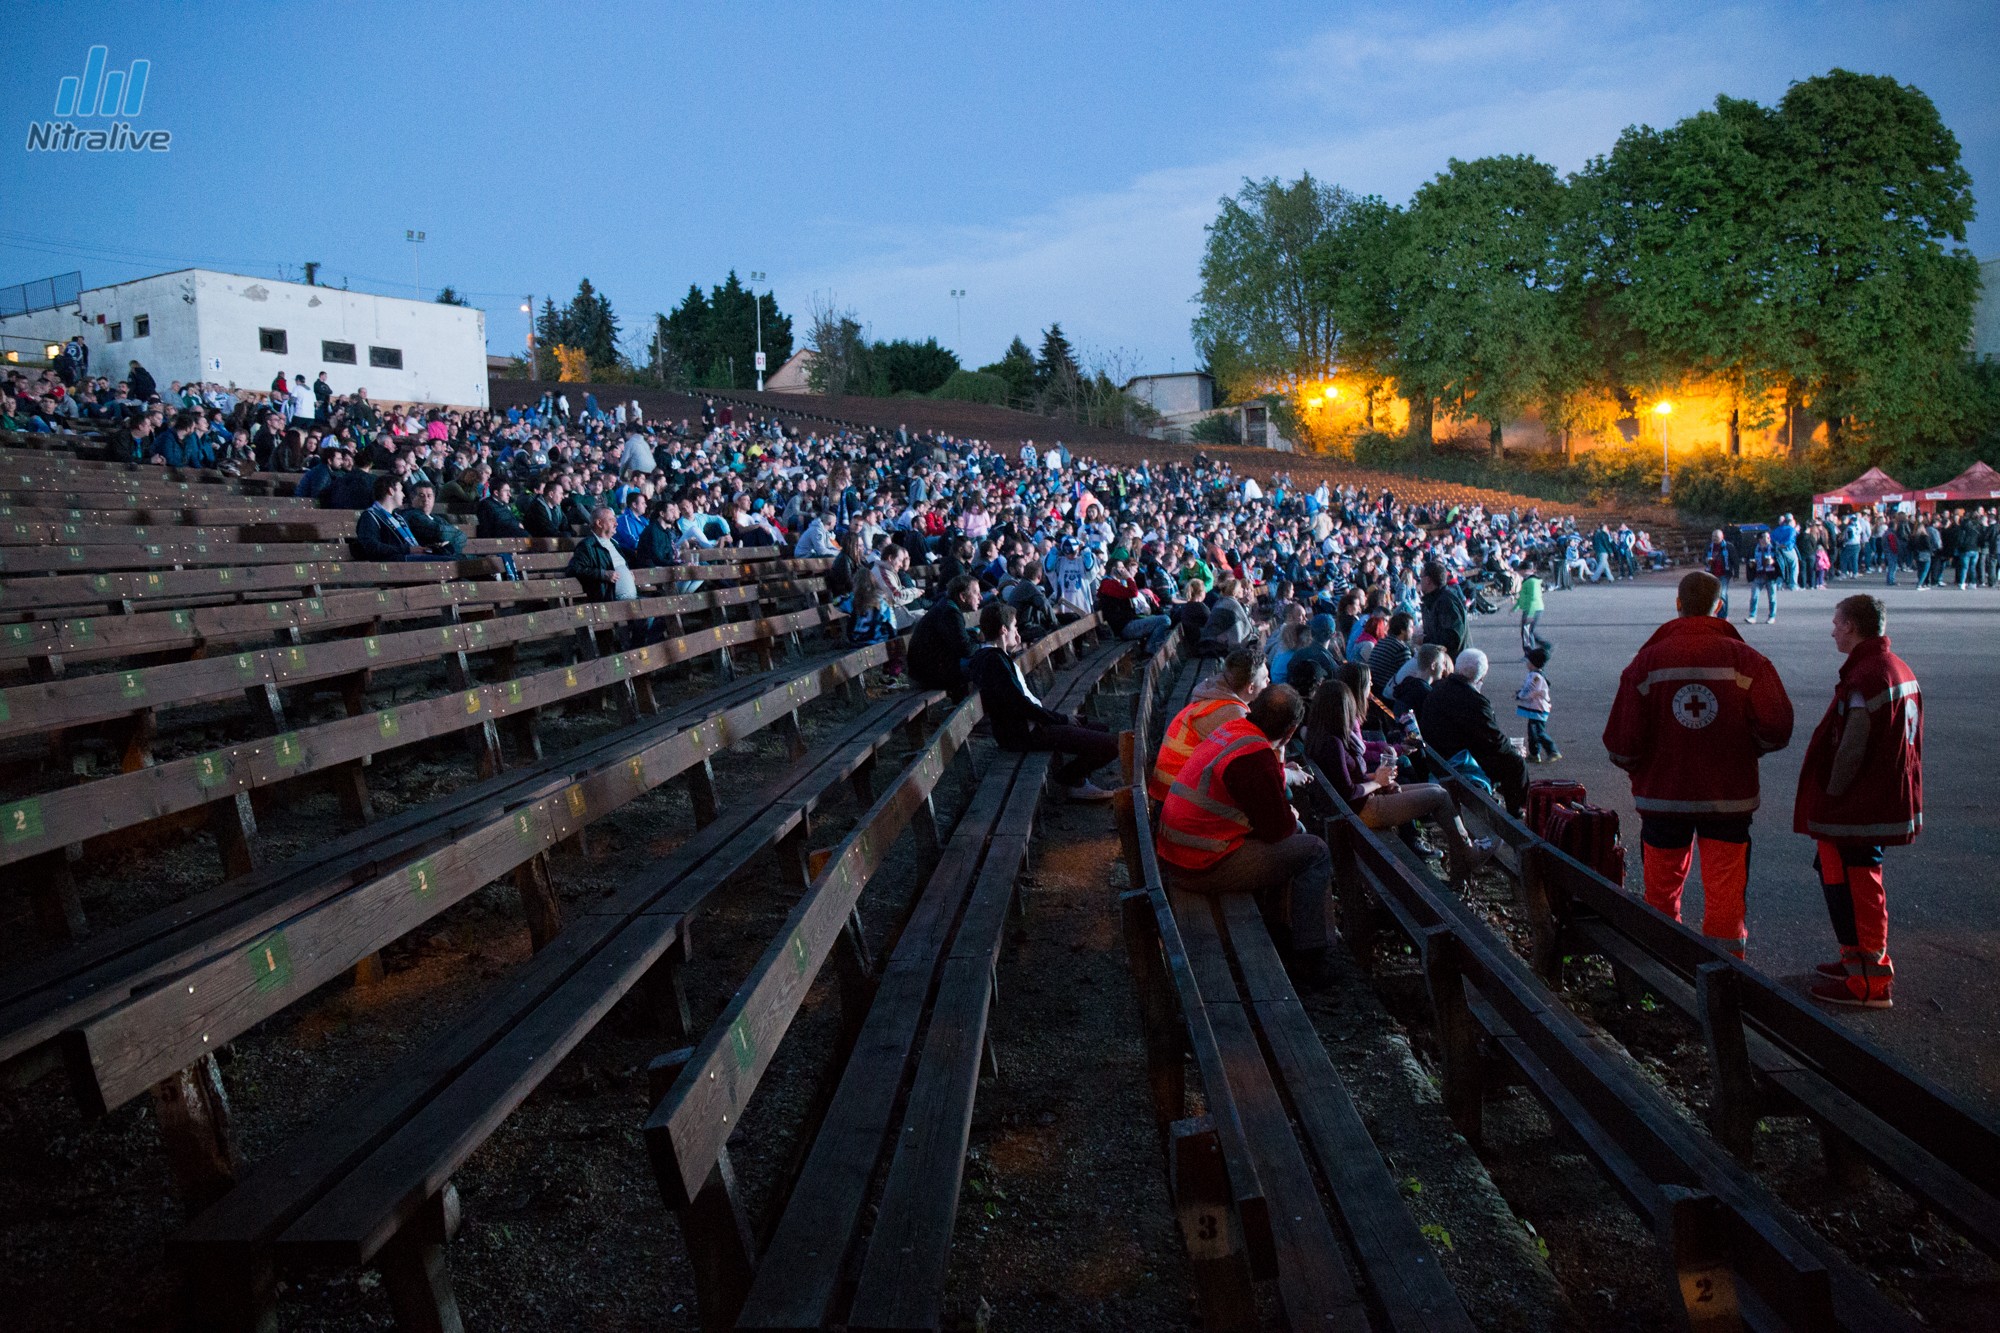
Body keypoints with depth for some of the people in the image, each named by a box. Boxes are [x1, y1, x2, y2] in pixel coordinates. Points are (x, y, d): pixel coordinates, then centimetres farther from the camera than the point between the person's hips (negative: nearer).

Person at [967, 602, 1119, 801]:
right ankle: (1067, 778, 6)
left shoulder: (988, 656, 12)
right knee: (1110, 744, -14)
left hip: (1030, 723, 11)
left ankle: (1078, 781, 21)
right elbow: (1021, 705, -23)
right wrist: (1062, 720, -11)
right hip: (1025, 733, -11)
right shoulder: (994, 660, -21)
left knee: (1100, 729, 22)